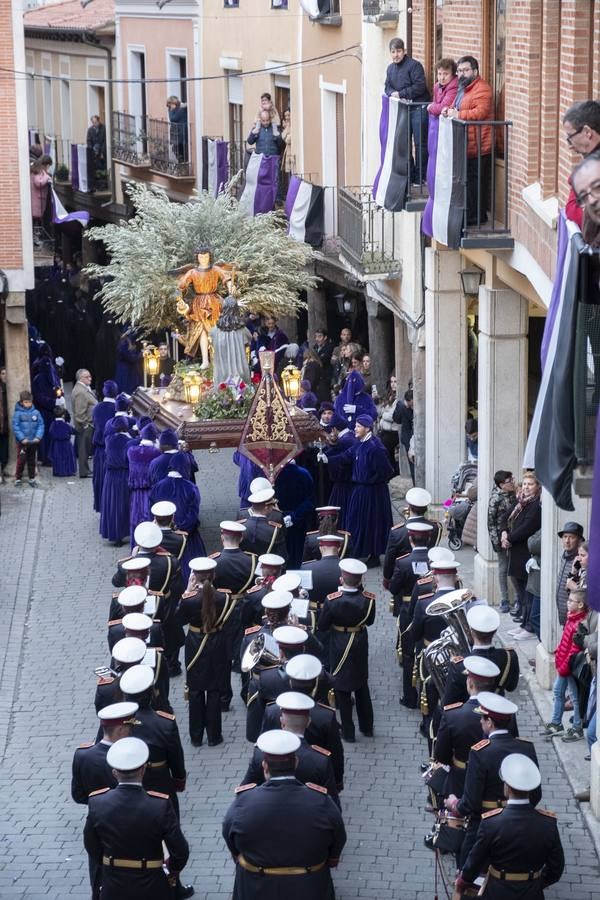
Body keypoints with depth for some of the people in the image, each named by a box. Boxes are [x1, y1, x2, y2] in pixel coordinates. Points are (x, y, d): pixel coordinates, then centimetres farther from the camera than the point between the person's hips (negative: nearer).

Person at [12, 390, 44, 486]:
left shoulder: (36, 413, 0)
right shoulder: (18, 413, -7)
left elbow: (41, 425, 1)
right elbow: (15, 427, -10)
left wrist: (38, 437, -12)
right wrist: (22, 438, -17)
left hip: (33, 442, 3)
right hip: (22, 442, -3)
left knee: (32, 460, 12)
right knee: (21, 460, -5)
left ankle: (32, 478, 22)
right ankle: (18, 478, 6)